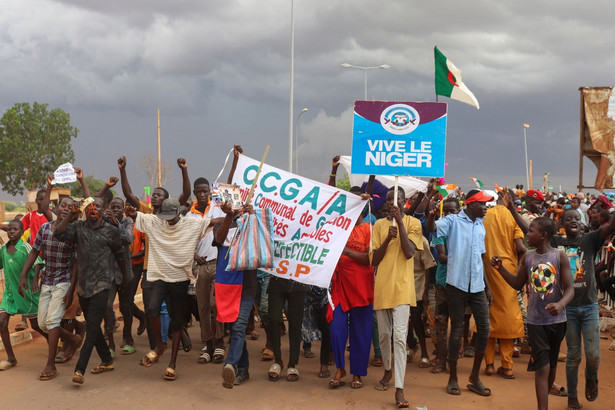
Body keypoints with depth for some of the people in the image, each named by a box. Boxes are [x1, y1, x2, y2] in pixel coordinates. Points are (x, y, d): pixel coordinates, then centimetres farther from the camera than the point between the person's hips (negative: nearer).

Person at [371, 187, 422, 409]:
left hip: (402, 286, -3)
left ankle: (399, 388, -11)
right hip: (382, 286, 4)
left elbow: (409, 253, -12)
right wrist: (388, 239, -12)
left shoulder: (413, 223, 2)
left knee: (400, 336, -12)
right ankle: (387, 370, 38)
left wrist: (400, 222, -14)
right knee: (384, 334, 14)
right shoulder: (379, 225, 8)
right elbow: (374, 260, 3)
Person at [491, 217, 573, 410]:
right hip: (536, 321, 0)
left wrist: (560, 304, -30)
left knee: (552, 364, 17)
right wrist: (500, 268, -3)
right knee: (542, 367, -6)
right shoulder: (527, 258, -1)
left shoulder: (560, 256, -9)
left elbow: (569, 289, -11)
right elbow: (518, 284, 9)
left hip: (557, 320, 0)